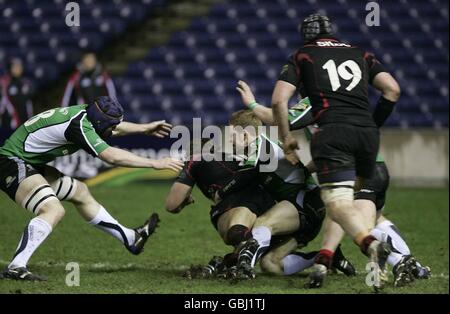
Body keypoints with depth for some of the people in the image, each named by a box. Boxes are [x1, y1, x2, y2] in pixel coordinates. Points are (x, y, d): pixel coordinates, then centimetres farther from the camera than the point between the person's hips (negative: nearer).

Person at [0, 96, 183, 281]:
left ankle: (130, 238, 30)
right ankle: (15, 268, -34)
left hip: (30, 164, 11)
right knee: (54, 210, -27)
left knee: (79, 192, 18)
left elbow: (114, 127, 23)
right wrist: (155, 163, -25)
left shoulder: (84, 112, 1)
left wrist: (145, 128, 33)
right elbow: (111, 157, -30)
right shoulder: (78, 126, -26)